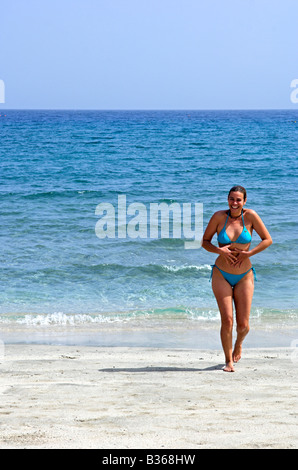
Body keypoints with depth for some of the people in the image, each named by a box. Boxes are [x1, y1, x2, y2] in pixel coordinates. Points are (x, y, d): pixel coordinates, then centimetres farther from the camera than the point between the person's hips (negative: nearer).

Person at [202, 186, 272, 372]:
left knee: (243, 325, 1)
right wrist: (219, 250, -18)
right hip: (222, 276, -1)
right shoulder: (219, 216, -7)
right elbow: (205, 242, 0)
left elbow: (268, 240, -3)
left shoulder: (250, 216, -7)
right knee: (227, 321, -10)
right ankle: (229, 361, 9)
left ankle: (238, 343, 38)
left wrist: (248, 253, -14)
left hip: (244, 277, 1)